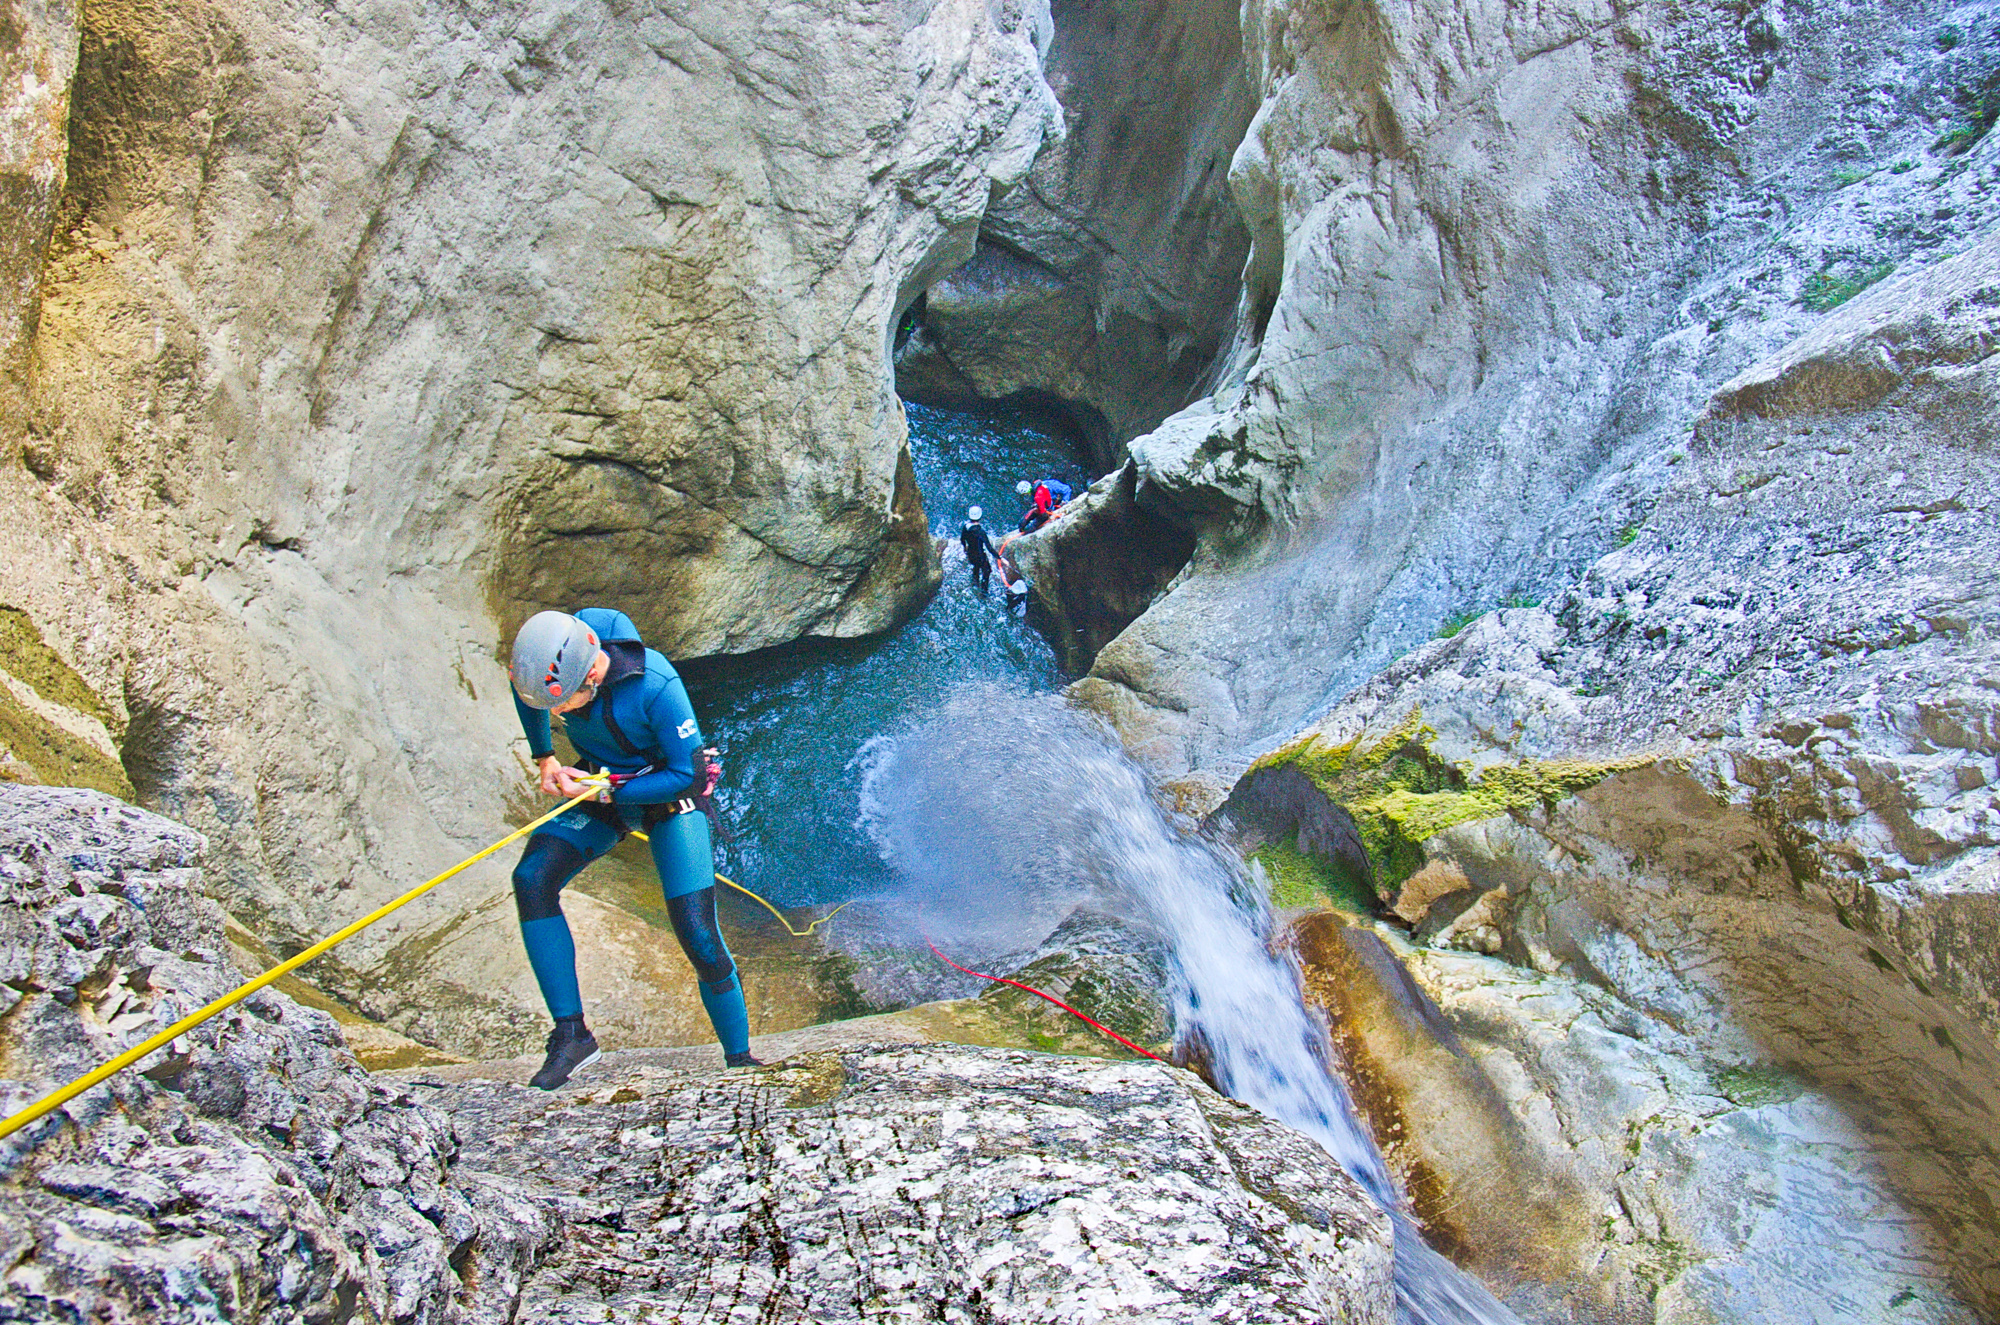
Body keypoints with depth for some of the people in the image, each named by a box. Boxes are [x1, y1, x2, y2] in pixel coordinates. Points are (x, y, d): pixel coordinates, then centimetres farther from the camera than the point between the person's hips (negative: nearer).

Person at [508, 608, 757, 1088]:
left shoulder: (656, 686, -35)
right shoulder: (545, 661, -19)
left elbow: (686, 774, -24)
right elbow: (525, 693, 8)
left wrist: (603, 793, -25)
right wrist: (543, 758, 6)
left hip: (669, 796, -5)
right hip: (600, 789, 5)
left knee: (697, 937, -11)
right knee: (531, 879, -20)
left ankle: (739, 1056, 10)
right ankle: (571, 1034, -13)